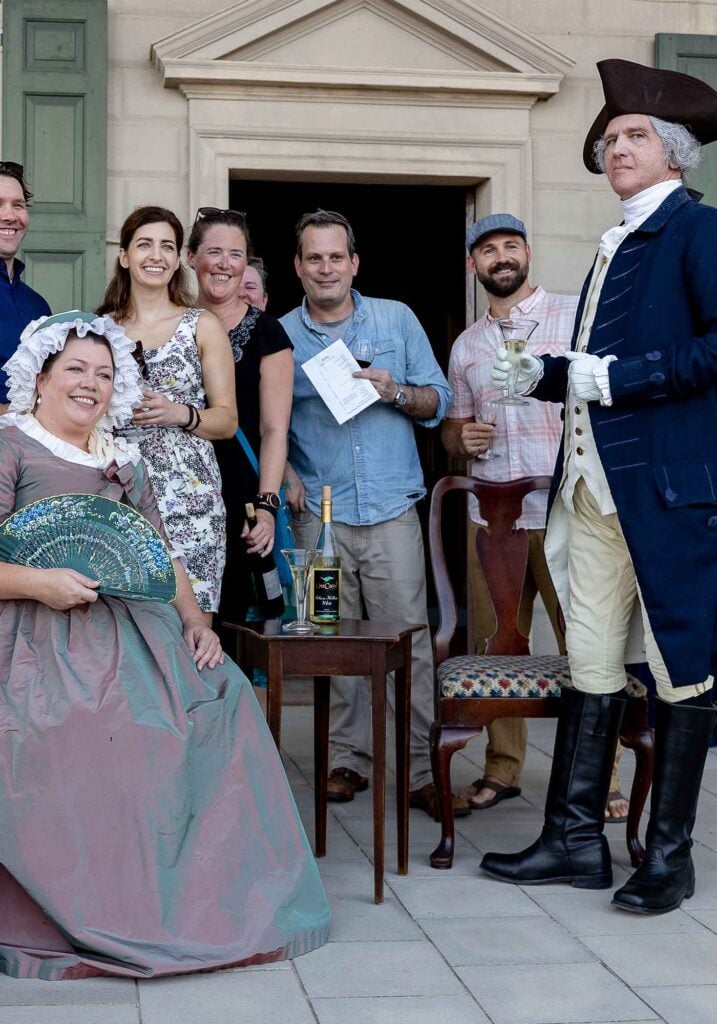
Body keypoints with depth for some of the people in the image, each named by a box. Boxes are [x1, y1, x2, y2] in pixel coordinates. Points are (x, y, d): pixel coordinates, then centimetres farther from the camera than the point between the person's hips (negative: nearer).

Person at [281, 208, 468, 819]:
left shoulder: (397, 319, 8)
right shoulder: (282, 336, 8)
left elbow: (438, 401, 8)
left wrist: (396, 392, -10)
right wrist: (285, 473, -5)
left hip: (391, 509, -1)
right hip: (318, 512, 1)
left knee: (410, 640, -4)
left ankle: (423, 771, 1)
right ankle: (349, 759, 16)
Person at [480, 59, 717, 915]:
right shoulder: (615, 248, 20)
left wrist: (619, 377, -17)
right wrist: (541, 373, 6)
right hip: (594, 485, 8)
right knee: (591, 664, 9)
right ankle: (576, 837, 16)